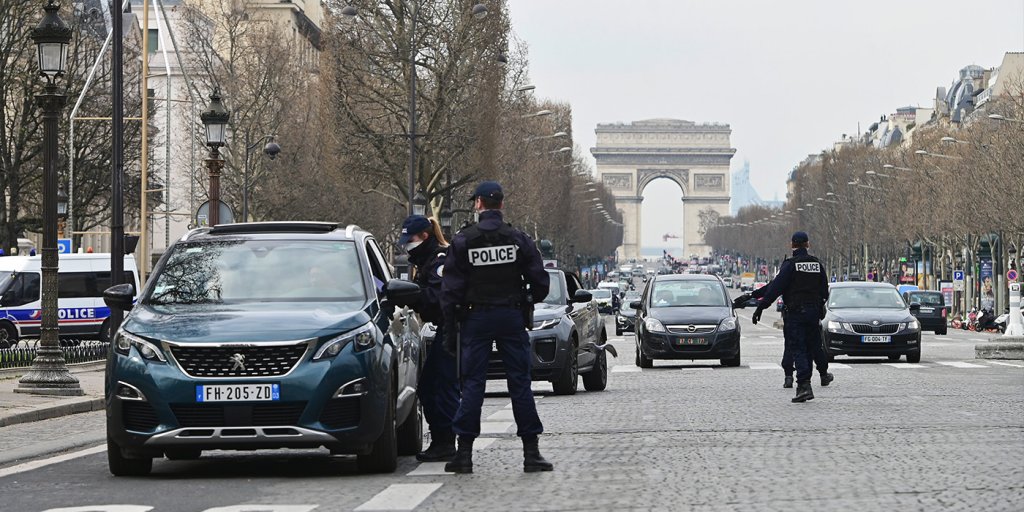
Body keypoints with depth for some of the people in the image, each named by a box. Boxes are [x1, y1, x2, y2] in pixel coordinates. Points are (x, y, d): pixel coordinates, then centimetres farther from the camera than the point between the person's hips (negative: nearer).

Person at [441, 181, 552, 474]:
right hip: (512, 317, 1)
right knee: (520, 383, 4)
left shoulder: (463, 241, -4)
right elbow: (540, 282, 2)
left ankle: (464, 453, -2)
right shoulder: (519, 240, 0)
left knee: (472, 384, 2)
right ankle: (531, 452, 2)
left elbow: (451, 289, -4)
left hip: (476, 318, -1)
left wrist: (451, 327, 2)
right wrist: (528, 303, 23)